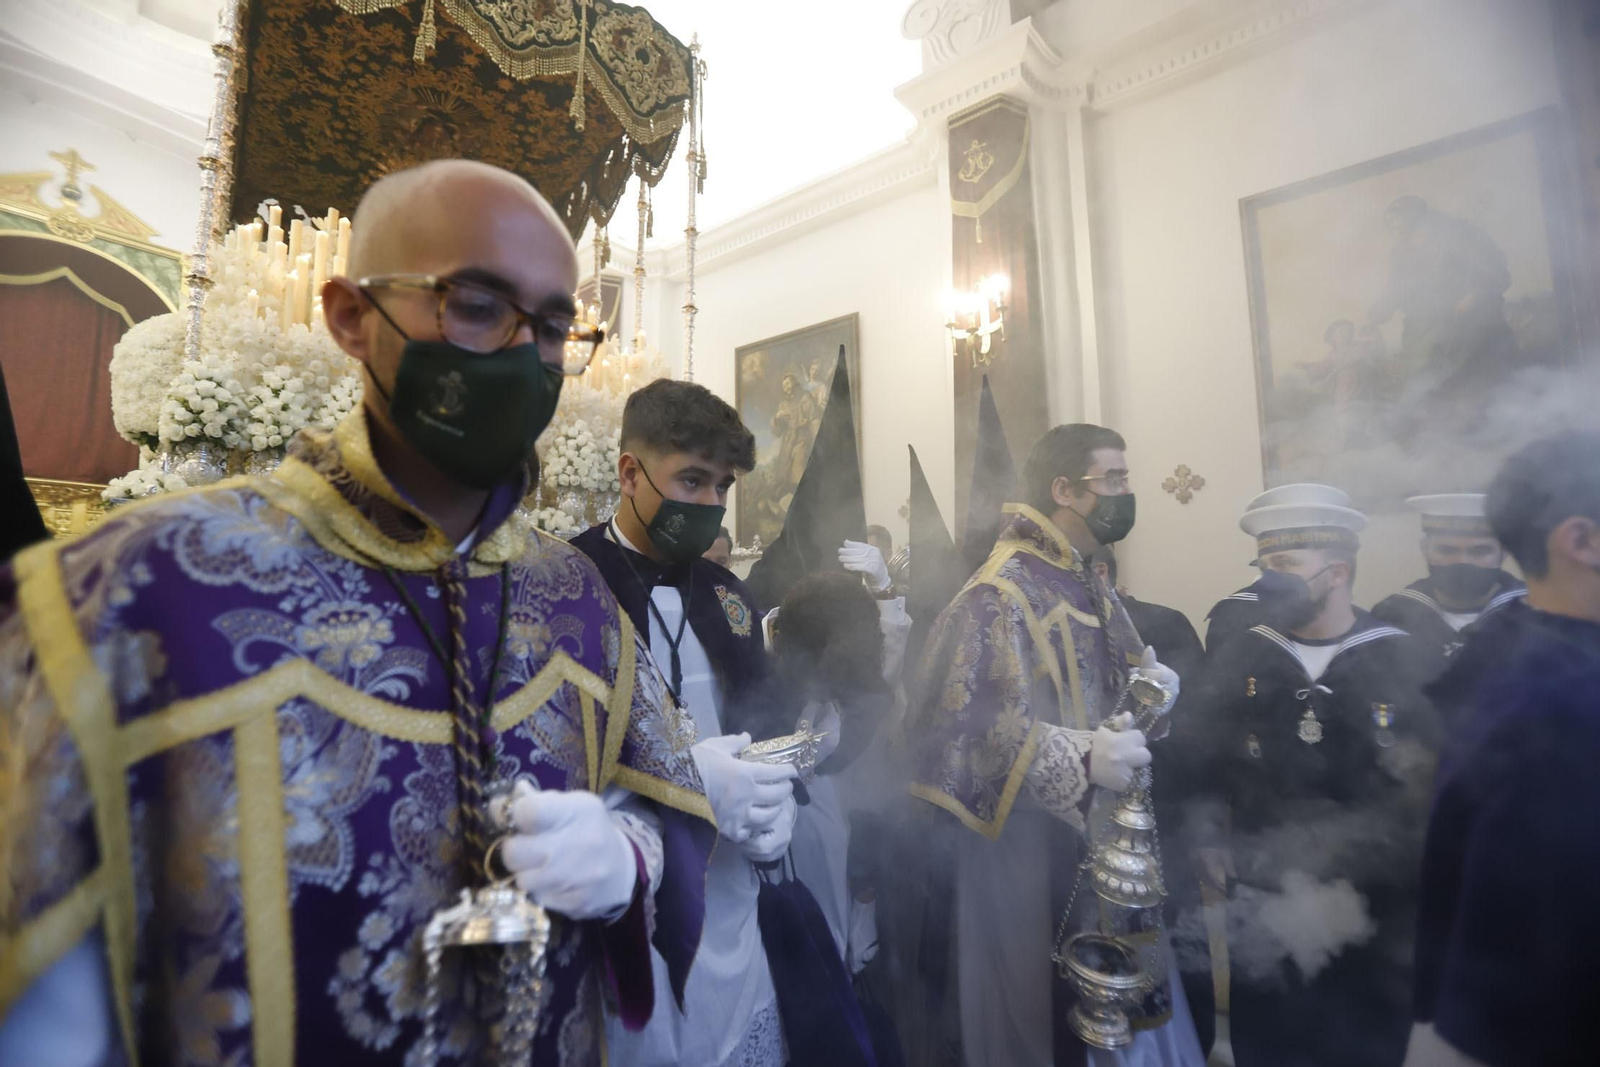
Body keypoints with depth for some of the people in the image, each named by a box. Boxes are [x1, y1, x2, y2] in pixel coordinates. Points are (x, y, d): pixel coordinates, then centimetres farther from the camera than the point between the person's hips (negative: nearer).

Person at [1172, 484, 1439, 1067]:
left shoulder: (1404, 660, -8)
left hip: (1372, 914, -1)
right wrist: (1204, 842, -4)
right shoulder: (1240, 656, -3)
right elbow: (1191, 751, 2)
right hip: (1262, 906, 1)